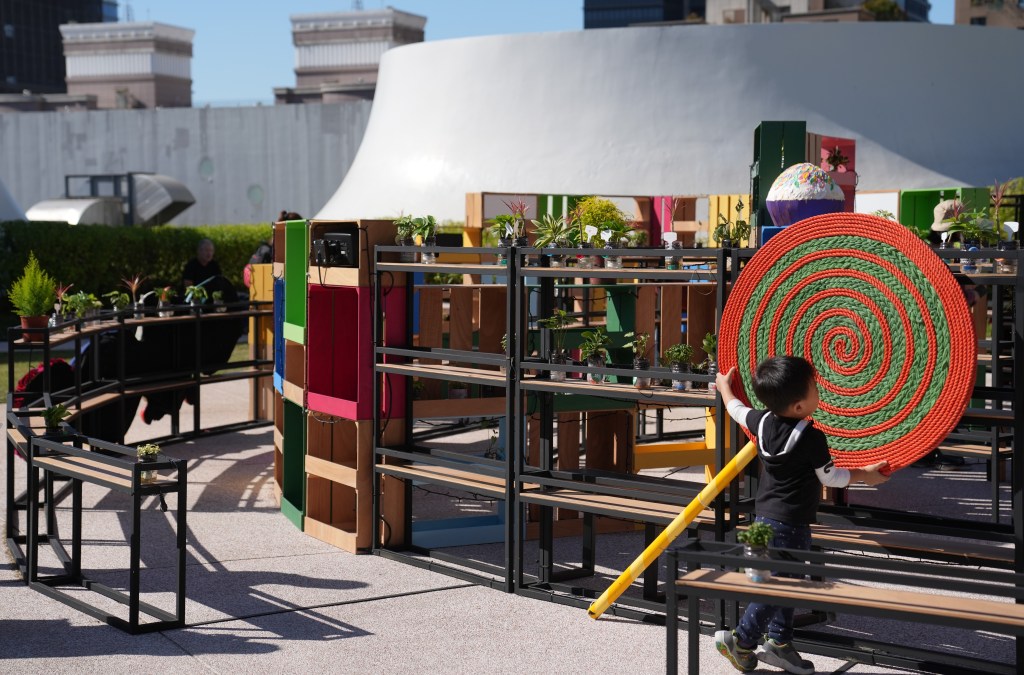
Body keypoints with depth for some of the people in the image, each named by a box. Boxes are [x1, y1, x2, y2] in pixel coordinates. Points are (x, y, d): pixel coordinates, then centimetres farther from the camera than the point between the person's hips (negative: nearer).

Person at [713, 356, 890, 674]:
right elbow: (830, 478, -7)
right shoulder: (812, 438, -19)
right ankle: (741, 641, 3)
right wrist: (865, 474, 8)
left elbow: (737, 409, 20)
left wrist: (725, 386, 40)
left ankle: (779, 642, 23)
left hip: (765, 515, 8)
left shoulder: (762, 421, -1)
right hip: (791, 524, -8)